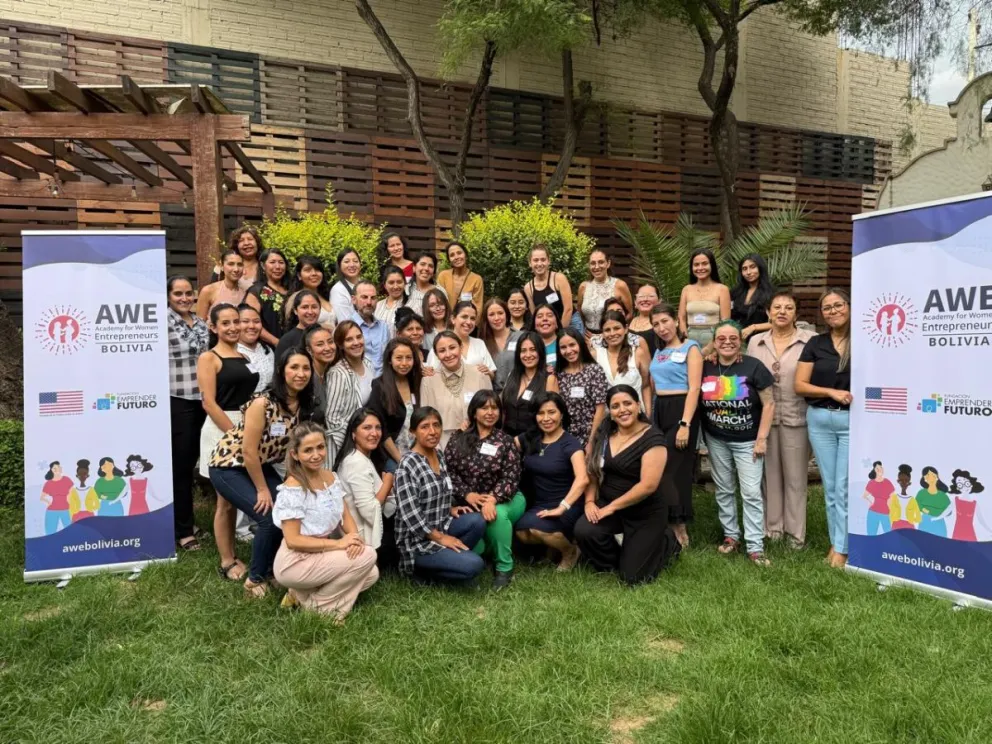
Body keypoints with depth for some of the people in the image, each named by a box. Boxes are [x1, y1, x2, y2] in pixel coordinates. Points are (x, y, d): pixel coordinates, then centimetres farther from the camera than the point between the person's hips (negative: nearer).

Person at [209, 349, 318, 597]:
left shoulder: (305, 406, -6)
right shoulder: (263, 403, -28)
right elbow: (248, 451, -25)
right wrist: (262, 490, -15)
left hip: (260, 466, 7)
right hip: (229, 466, -7)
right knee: (270, 517, -17)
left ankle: (274, 569, 18)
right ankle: (255, 579, 4)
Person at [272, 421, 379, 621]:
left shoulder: (330, 477, 2)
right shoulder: (292, 490, -21)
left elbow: (346, 516, 5)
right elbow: (292, 540, -22)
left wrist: (354, 535, -18)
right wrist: (339, 543, -25)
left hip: (323, 554, 8)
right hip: (294, 563, -8)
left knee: (371, 575, -6)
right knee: (367, 555, -18)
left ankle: (305, 594, 9)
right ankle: (318, 604, 1)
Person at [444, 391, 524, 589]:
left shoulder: (505, 441, 1)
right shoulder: (458, 440, 5)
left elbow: (511, 477, -9)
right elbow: (448, 471, -3)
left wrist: (492, 500, -26)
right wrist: (467, 494, -19)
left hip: (504, 500, -1)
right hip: (469, 503, 1)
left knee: (496, 514, -37)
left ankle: (504, 567, -15)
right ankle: (487, 547, 15)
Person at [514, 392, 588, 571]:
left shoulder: (570, 443, -11)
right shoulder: (530, 438, 6)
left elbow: (582, 479, -25)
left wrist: (562, 507, -34)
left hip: (566, 507, -4)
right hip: (538, 505, 4)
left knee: (529, 525, -31)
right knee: (522, 534, -26)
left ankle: (570, 550, -2)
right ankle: (550, 543, 8)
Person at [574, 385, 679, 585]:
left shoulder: (652, 438, -18)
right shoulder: (604, 434, 1)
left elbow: (648, 486, -24)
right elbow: (593, 471, 4)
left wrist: (610, 507, -20)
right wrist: (590, 501, -12)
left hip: (645, 513, -5)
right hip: (608, 505, 5)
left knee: (631, 577, -2)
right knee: (583, 530, -24)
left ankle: (668, 542, 26)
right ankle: (612, 564, 10)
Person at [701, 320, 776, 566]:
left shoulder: (753, 366, -12)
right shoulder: (705, 368, -1)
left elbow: (769, 403, -10)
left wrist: (762, 438, -13)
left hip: (747, 441, -4)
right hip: (716, 440, 4)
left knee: (751, 493, -4)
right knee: (723, 490, 13)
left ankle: (755, 547, 3)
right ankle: (730, 535, 28)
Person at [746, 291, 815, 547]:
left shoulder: (810, 340, -5)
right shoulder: (755, 342, 7)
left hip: (796, 418, -3)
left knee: (795, 476, 7)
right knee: (770, 474, 12)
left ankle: (795, 532, 19)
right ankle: (772, 527, 24)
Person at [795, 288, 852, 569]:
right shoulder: (815, 344, 5)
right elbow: (799, 385, 2)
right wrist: (832, 392, -10)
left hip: (853, 420, -3)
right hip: (819, 420, 3)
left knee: (845, 487, -1)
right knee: (830, 487, 11)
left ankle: (842, 548, 10)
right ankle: (836, 541, 23)